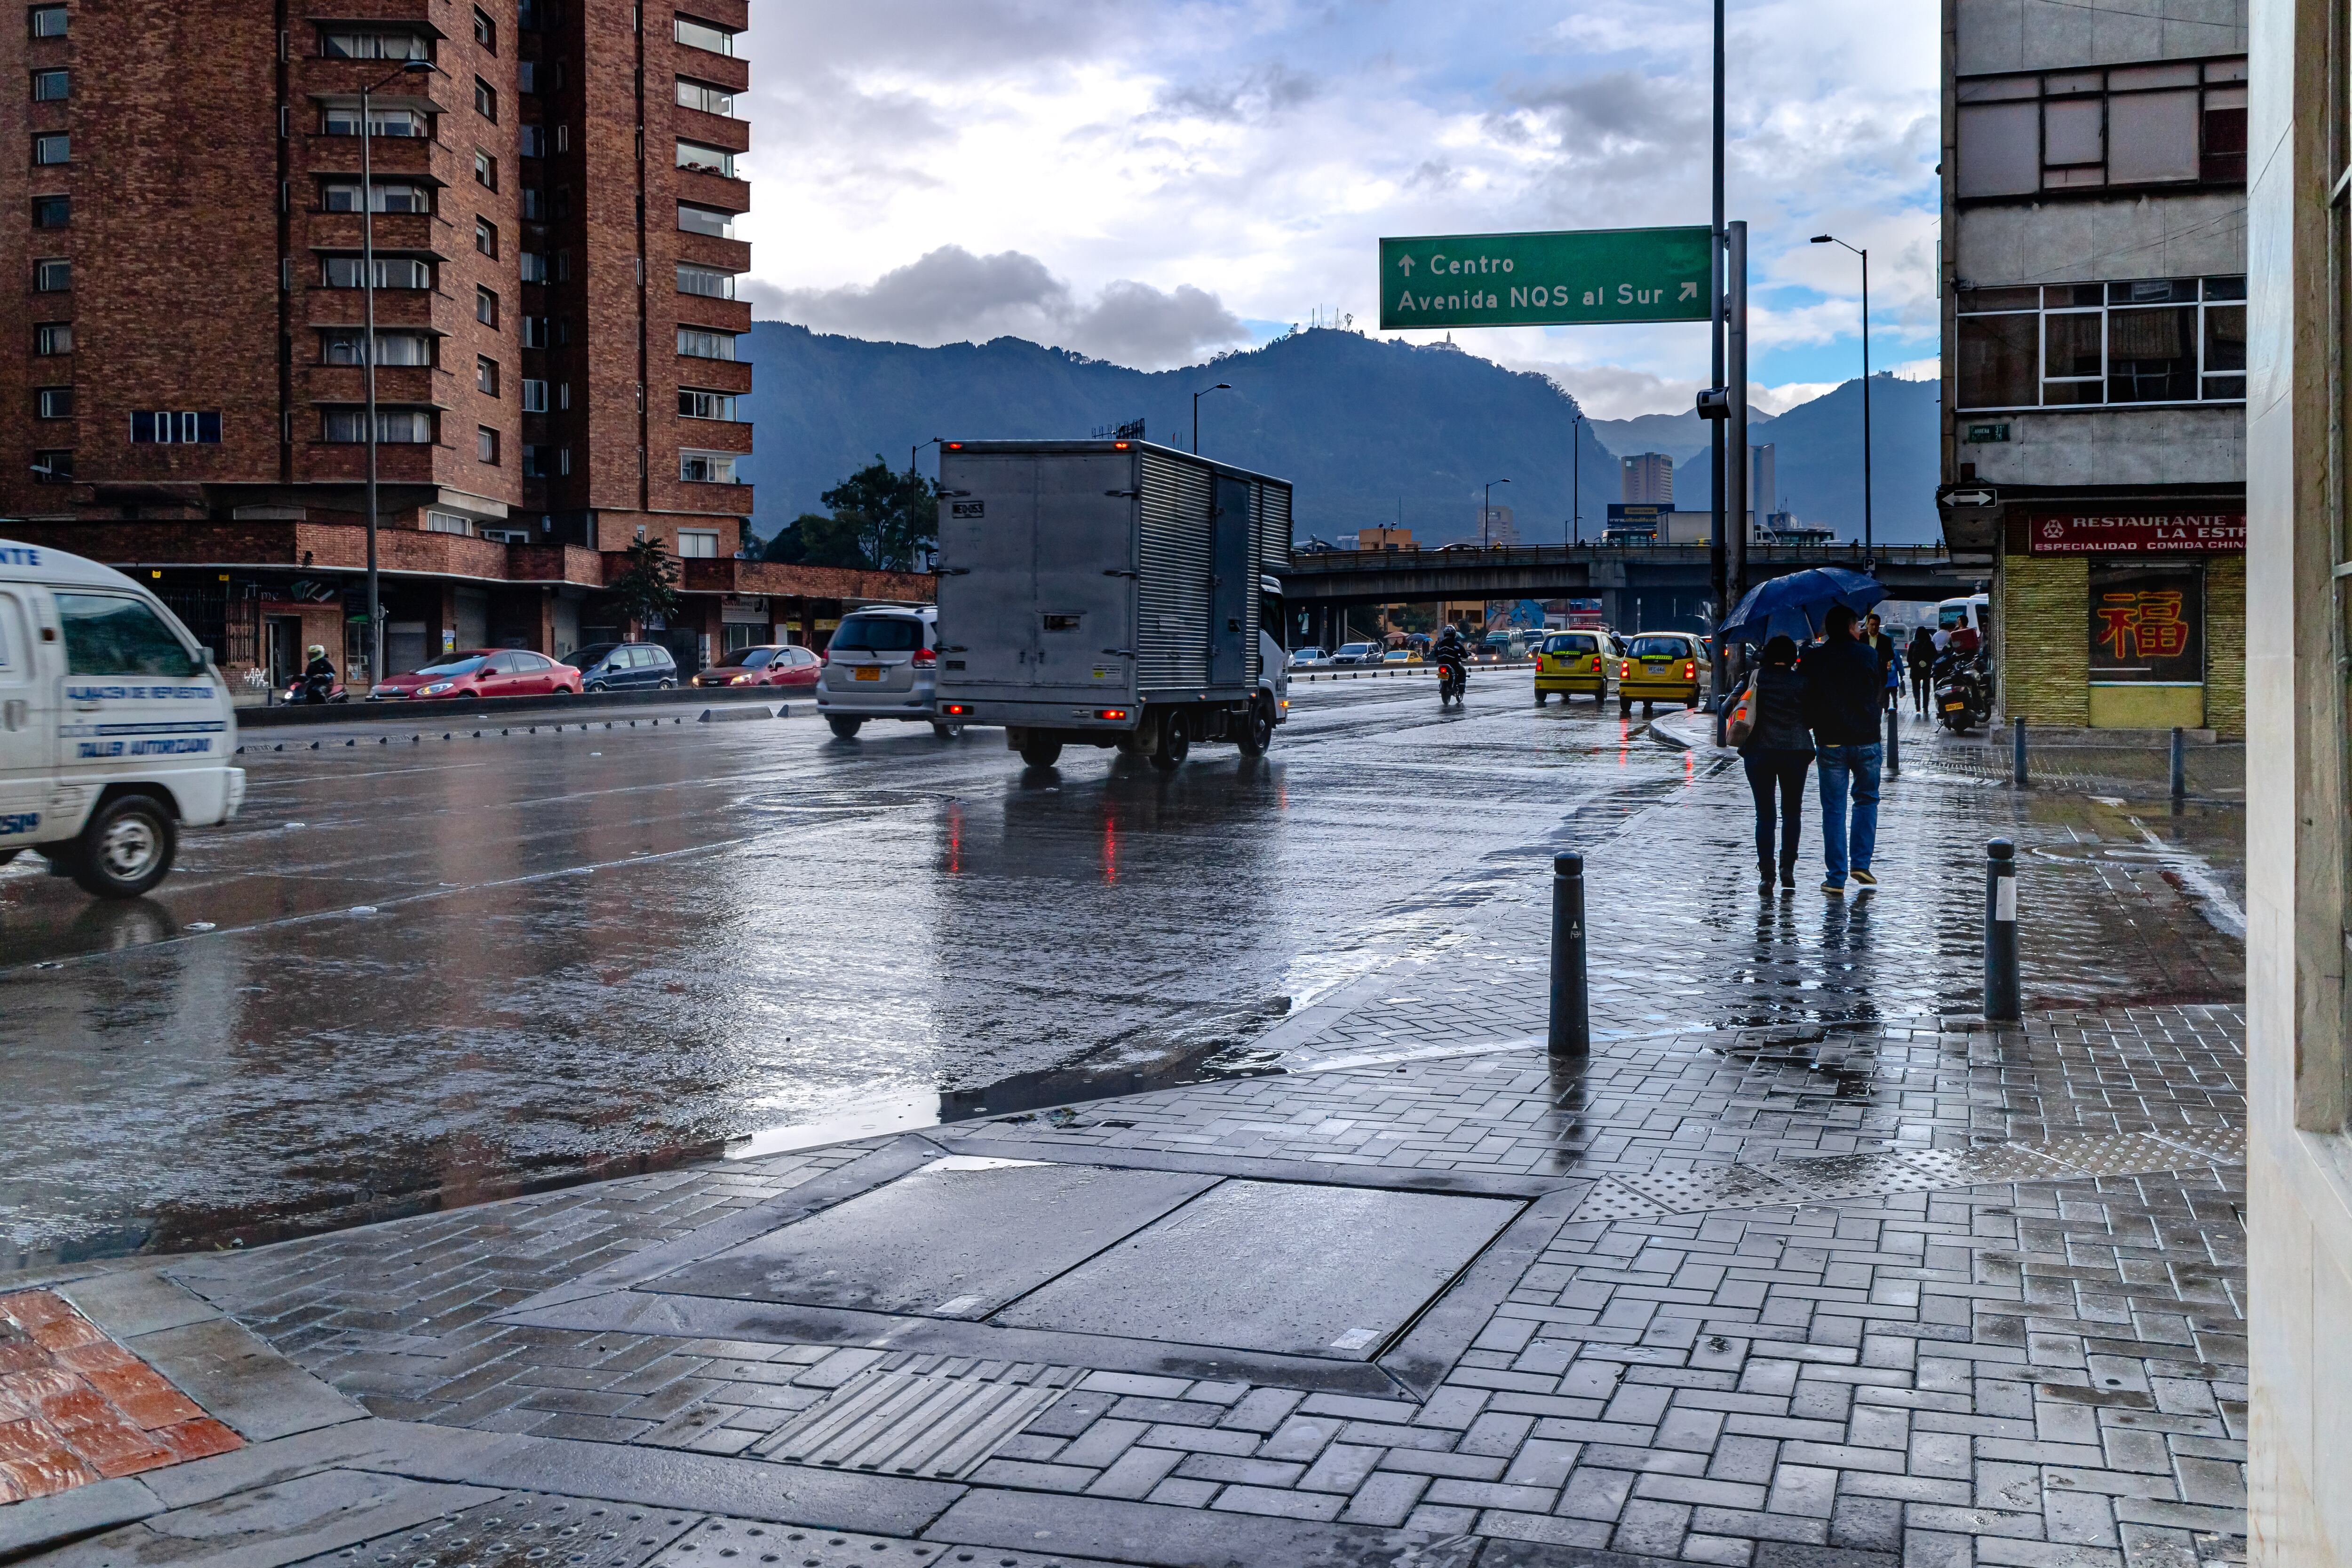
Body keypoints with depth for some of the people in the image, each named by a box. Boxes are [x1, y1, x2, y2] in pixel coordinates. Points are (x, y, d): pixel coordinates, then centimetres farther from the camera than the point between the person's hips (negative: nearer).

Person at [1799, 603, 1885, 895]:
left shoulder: (1812, 659, -2)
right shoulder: (1868, 655, -3)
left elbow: (1804, 700, 1)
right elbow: (1878, 693, 7)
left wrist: (1815, 727, 13)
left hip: (1830, 742, 0)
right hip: (1866, 740, 0)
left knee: (1833, 809, 5)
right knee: (1867, 800, 19)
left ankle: (1836, 879, 3)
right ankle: (1861, 863, 8)